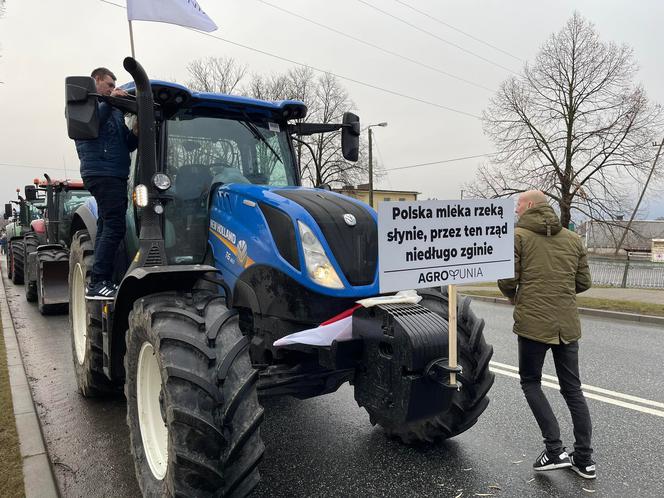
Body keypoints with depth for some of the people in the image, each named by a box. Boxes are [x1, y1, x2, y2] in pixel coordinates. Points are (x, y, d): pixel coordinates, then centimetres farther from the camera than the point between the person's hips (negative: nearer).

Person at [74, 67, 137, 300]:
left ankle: (102, 282, 13)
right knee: (114, 228, -15)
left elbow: (128, 145, 20)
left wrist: (136, 132, 0)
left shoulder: (115, 111, 24)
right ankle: (98, 283, -14)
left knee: (106, 228, 8)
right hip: (102, 173, -8)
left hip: (115, 175, 8)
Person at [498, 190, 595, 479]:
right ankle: (584, 459, 20)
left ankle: (554, 450, 5)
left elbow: (507, 278, -11)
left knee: (531, 382, 12)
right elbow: (583, 282, 10)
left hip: (533, 322, -5)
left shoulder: (518, 235, -4)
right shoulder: (573, 239, 10)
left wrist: (512, 296, 10)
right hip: (568, 324, 5)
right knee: (572, 388, 15)